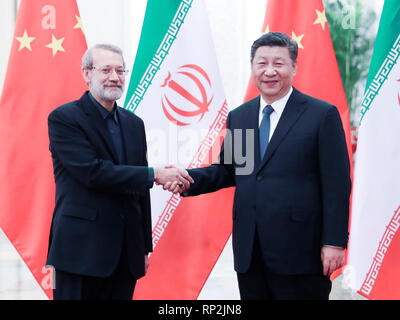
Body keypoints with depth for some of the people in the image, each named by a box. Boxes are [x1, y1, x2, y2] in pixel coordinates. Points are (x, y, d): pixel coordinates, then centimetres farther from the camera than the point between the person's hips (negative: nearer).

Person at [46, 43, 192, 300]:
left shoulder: (134, 124, 15)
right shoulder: (64, 118, -5)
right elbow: (92, 172, -17)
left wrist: (145, 246, 16)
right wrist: (155, 175, -15)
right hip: (80, 252, -5)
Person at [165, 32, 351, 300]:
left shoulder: (322, 115, -3)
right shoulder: (237, 117, 13)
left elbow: (337, 184, -6)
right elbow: (227, 171, 17)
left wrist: (334, 242, -11)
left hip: (299, 250, -5)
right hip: (249, 251, 5)